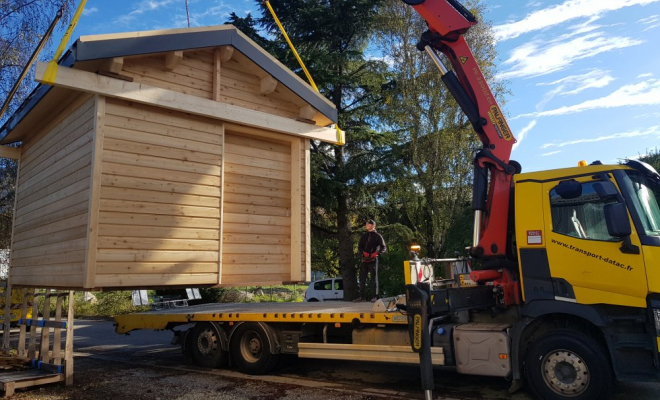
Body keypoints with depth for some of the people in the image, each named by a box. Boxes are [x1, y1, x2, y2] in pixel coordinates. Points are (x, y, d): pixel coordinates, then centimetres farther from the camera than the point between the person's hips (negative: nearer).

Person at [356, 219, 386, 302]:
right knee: (362, 278, 4)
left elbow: (384, 248, 1)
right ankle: (362, 296, 10)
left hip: (373, 259, -4)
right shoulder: (364, 236, 16)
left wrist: (376, 253, -16)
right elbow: (359, 247, 13)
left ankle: (375, 296, 1)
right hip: (364, 259, 5)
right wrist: (363, 252, -8)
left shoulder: (377, 236, 4)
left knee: (374, 278, -3)